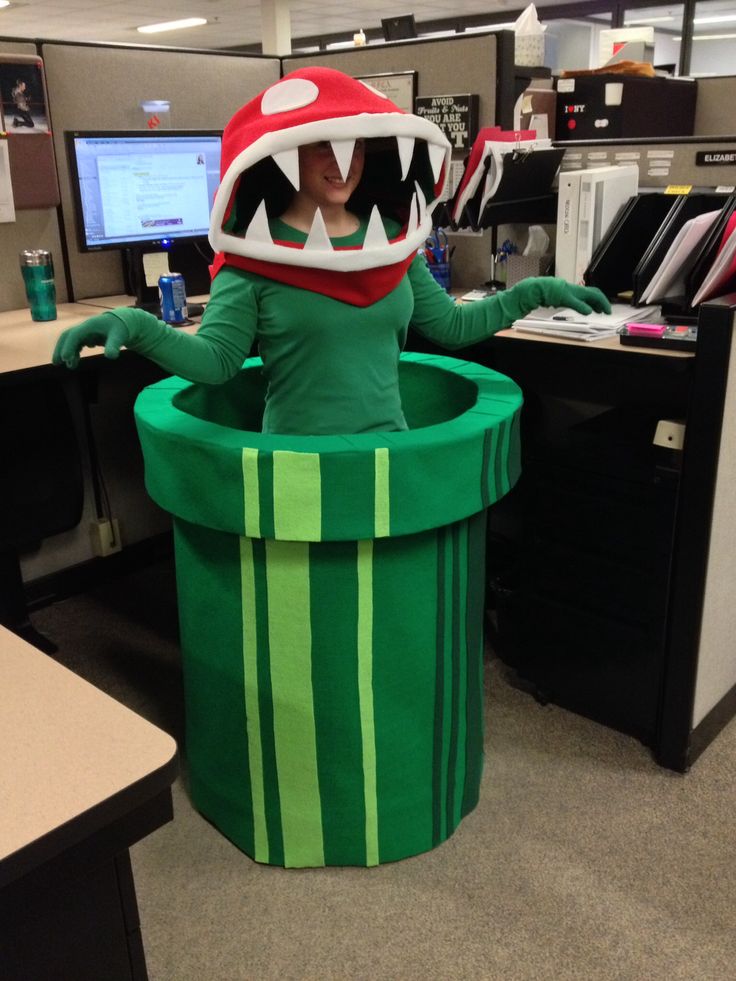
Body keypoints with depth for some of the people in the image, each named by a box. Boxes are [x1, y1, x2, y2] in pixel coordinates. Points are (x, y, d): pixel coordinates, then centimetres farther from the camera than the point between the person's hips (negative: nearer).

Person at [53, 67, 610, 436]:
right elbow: (215, 359, -15)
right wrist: (137, 326, -32)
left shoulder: (392, 242, 5)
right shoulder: (256, 256, -9)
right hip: (296, 456, -4)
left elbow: (450, 325, 13)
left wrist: (533, 292, 11)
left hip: (389, 447, 5)